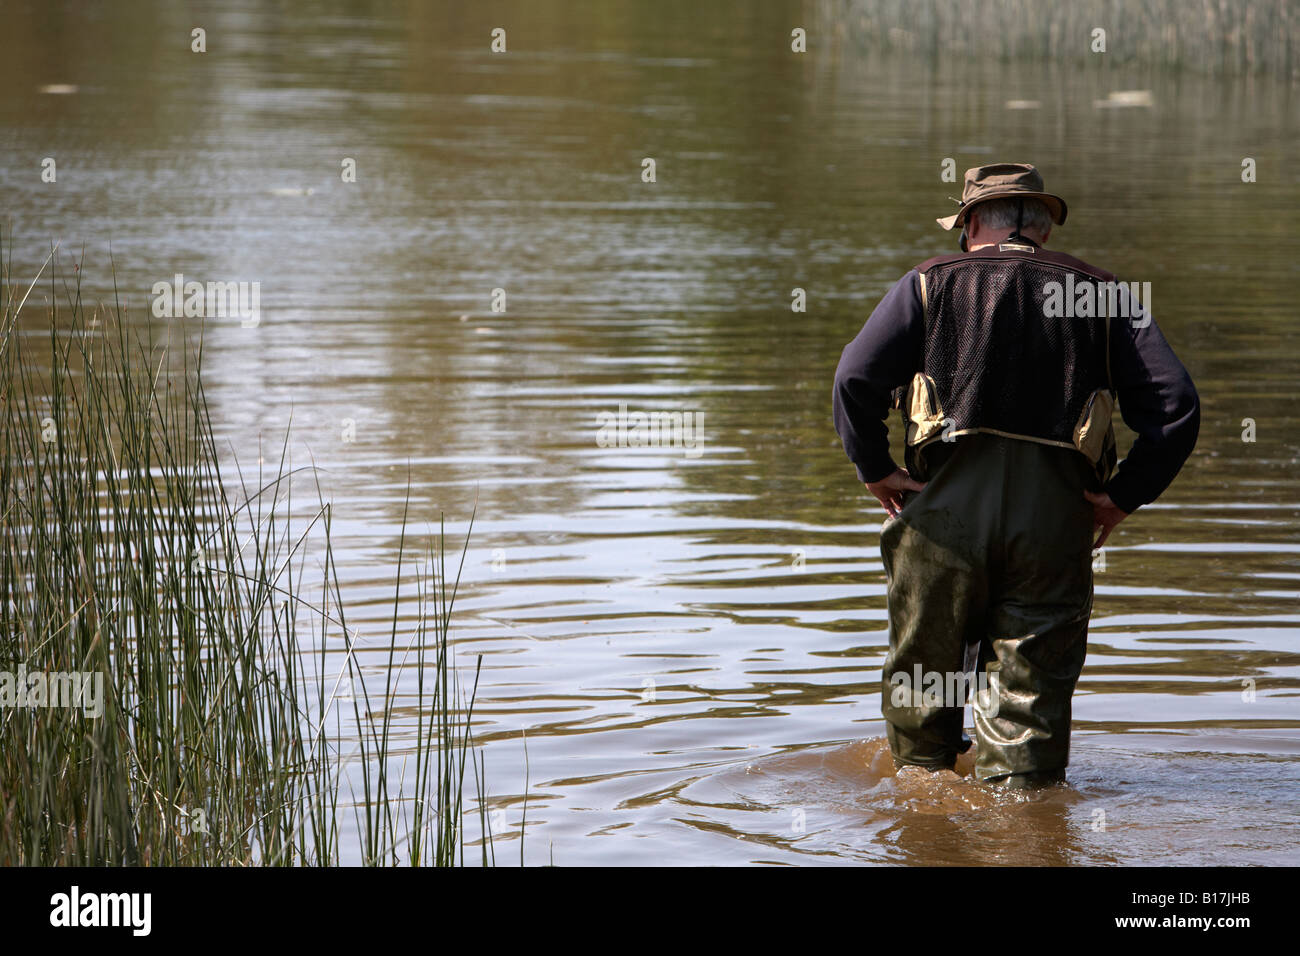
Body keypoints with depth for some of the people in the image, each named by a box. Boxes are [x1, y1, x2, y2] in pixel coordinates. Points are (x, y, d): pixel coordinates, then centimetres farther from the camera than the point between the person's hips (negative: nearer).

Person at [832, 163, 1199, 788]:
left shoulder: (931, 283, 8)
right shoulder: (1102, 295, 12)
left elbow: (856, 378, -6)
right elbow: (1175, 406, 2)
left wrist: (875, 469, 3)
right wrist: (1123, 496, 6)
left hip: (947, 507, 0)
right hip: (1056, 515, 1)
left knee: (923, 663, 18)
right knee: (1032, 686, 5)